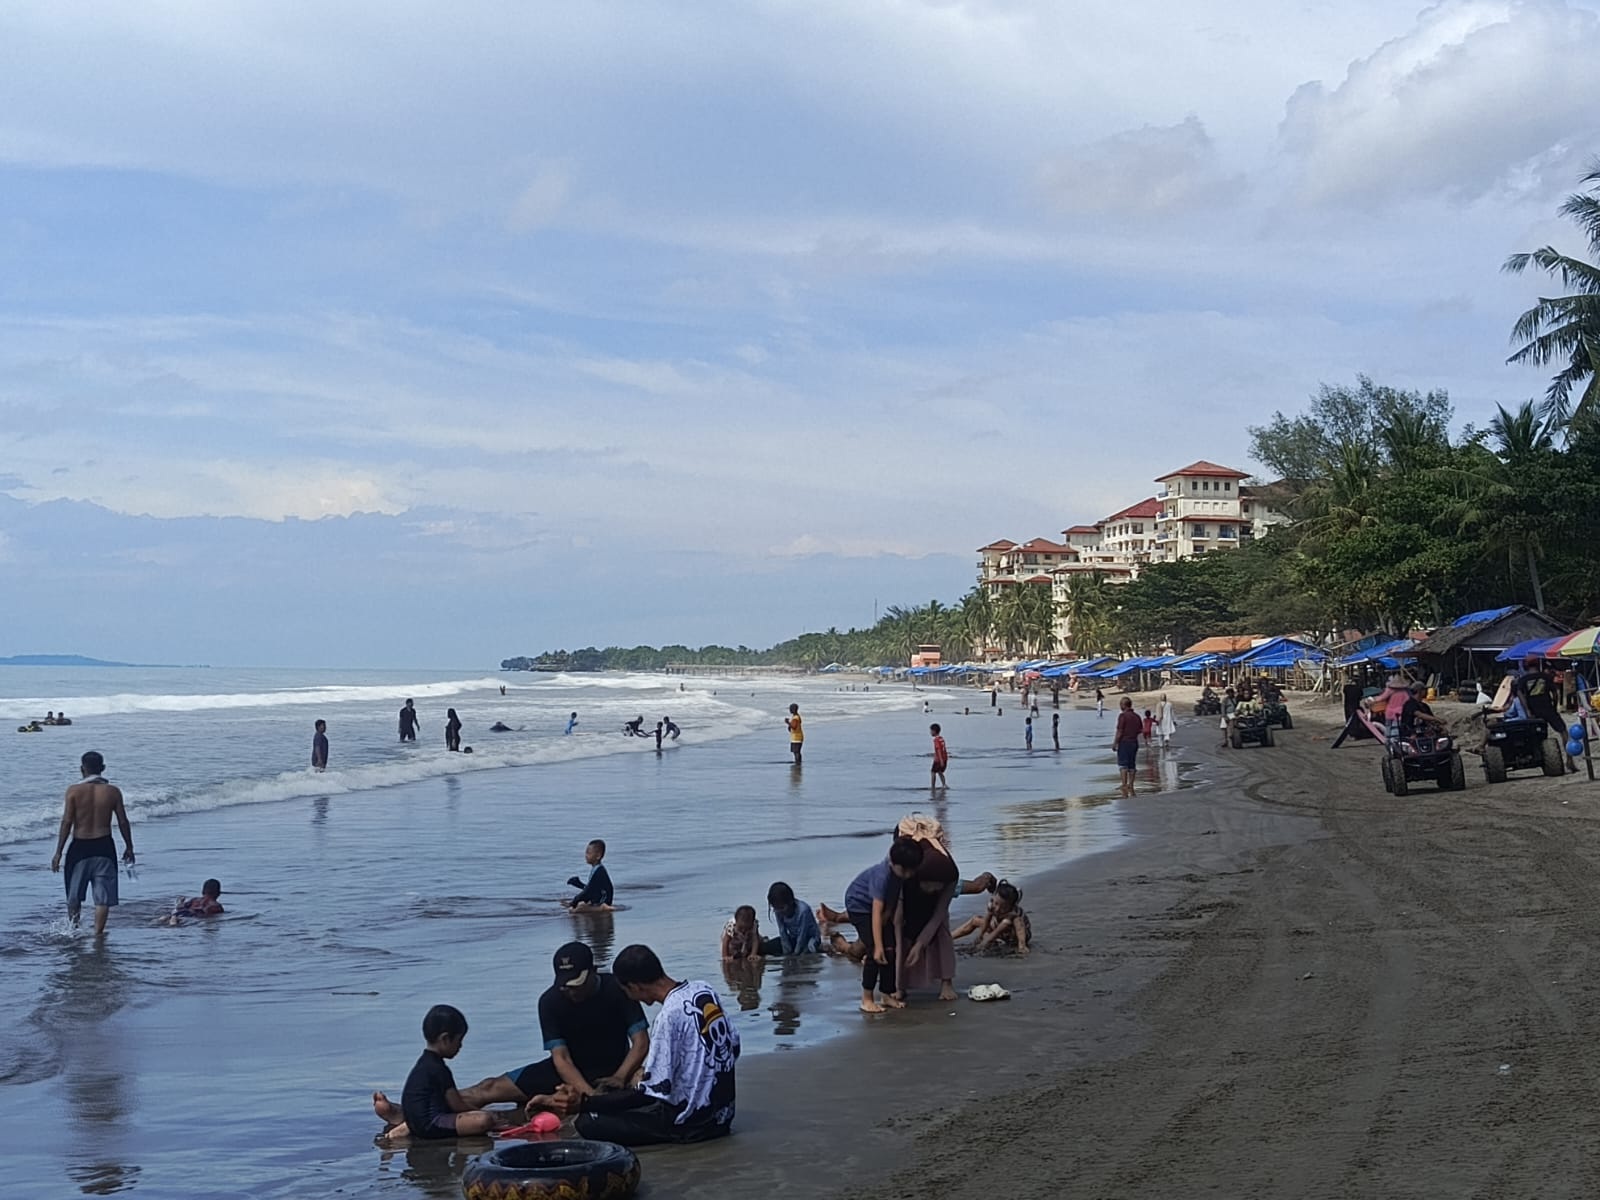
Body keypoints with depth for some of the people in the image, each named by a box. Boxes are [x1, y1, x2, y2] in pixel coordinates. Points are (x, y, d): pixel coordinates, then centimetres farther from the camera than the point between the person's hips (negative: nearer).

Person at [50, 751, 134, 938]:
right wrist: (129, 847, 13)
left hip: (80, 847, 0)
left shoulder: (74, 791, -7)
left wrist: (58, 852, -4)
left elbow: (67, 822, -9)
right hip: (104, 847, 0)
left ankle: (73, 929, 29)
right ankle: (98, 932, 2)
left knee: (74, 895, 17)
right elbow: (123, 822, 1)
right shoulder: (113, 791, -3)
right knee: (103, 896, 5)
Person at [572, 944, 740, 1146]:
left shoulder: (669, 1016, -24)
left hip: (692, 1122, -8)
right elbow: (733, 1047, 10)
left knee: (587, 1122, -10)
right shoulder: (704, 990, -2)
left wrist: (584, 1103, -17)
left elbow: (652, 1091, -23)